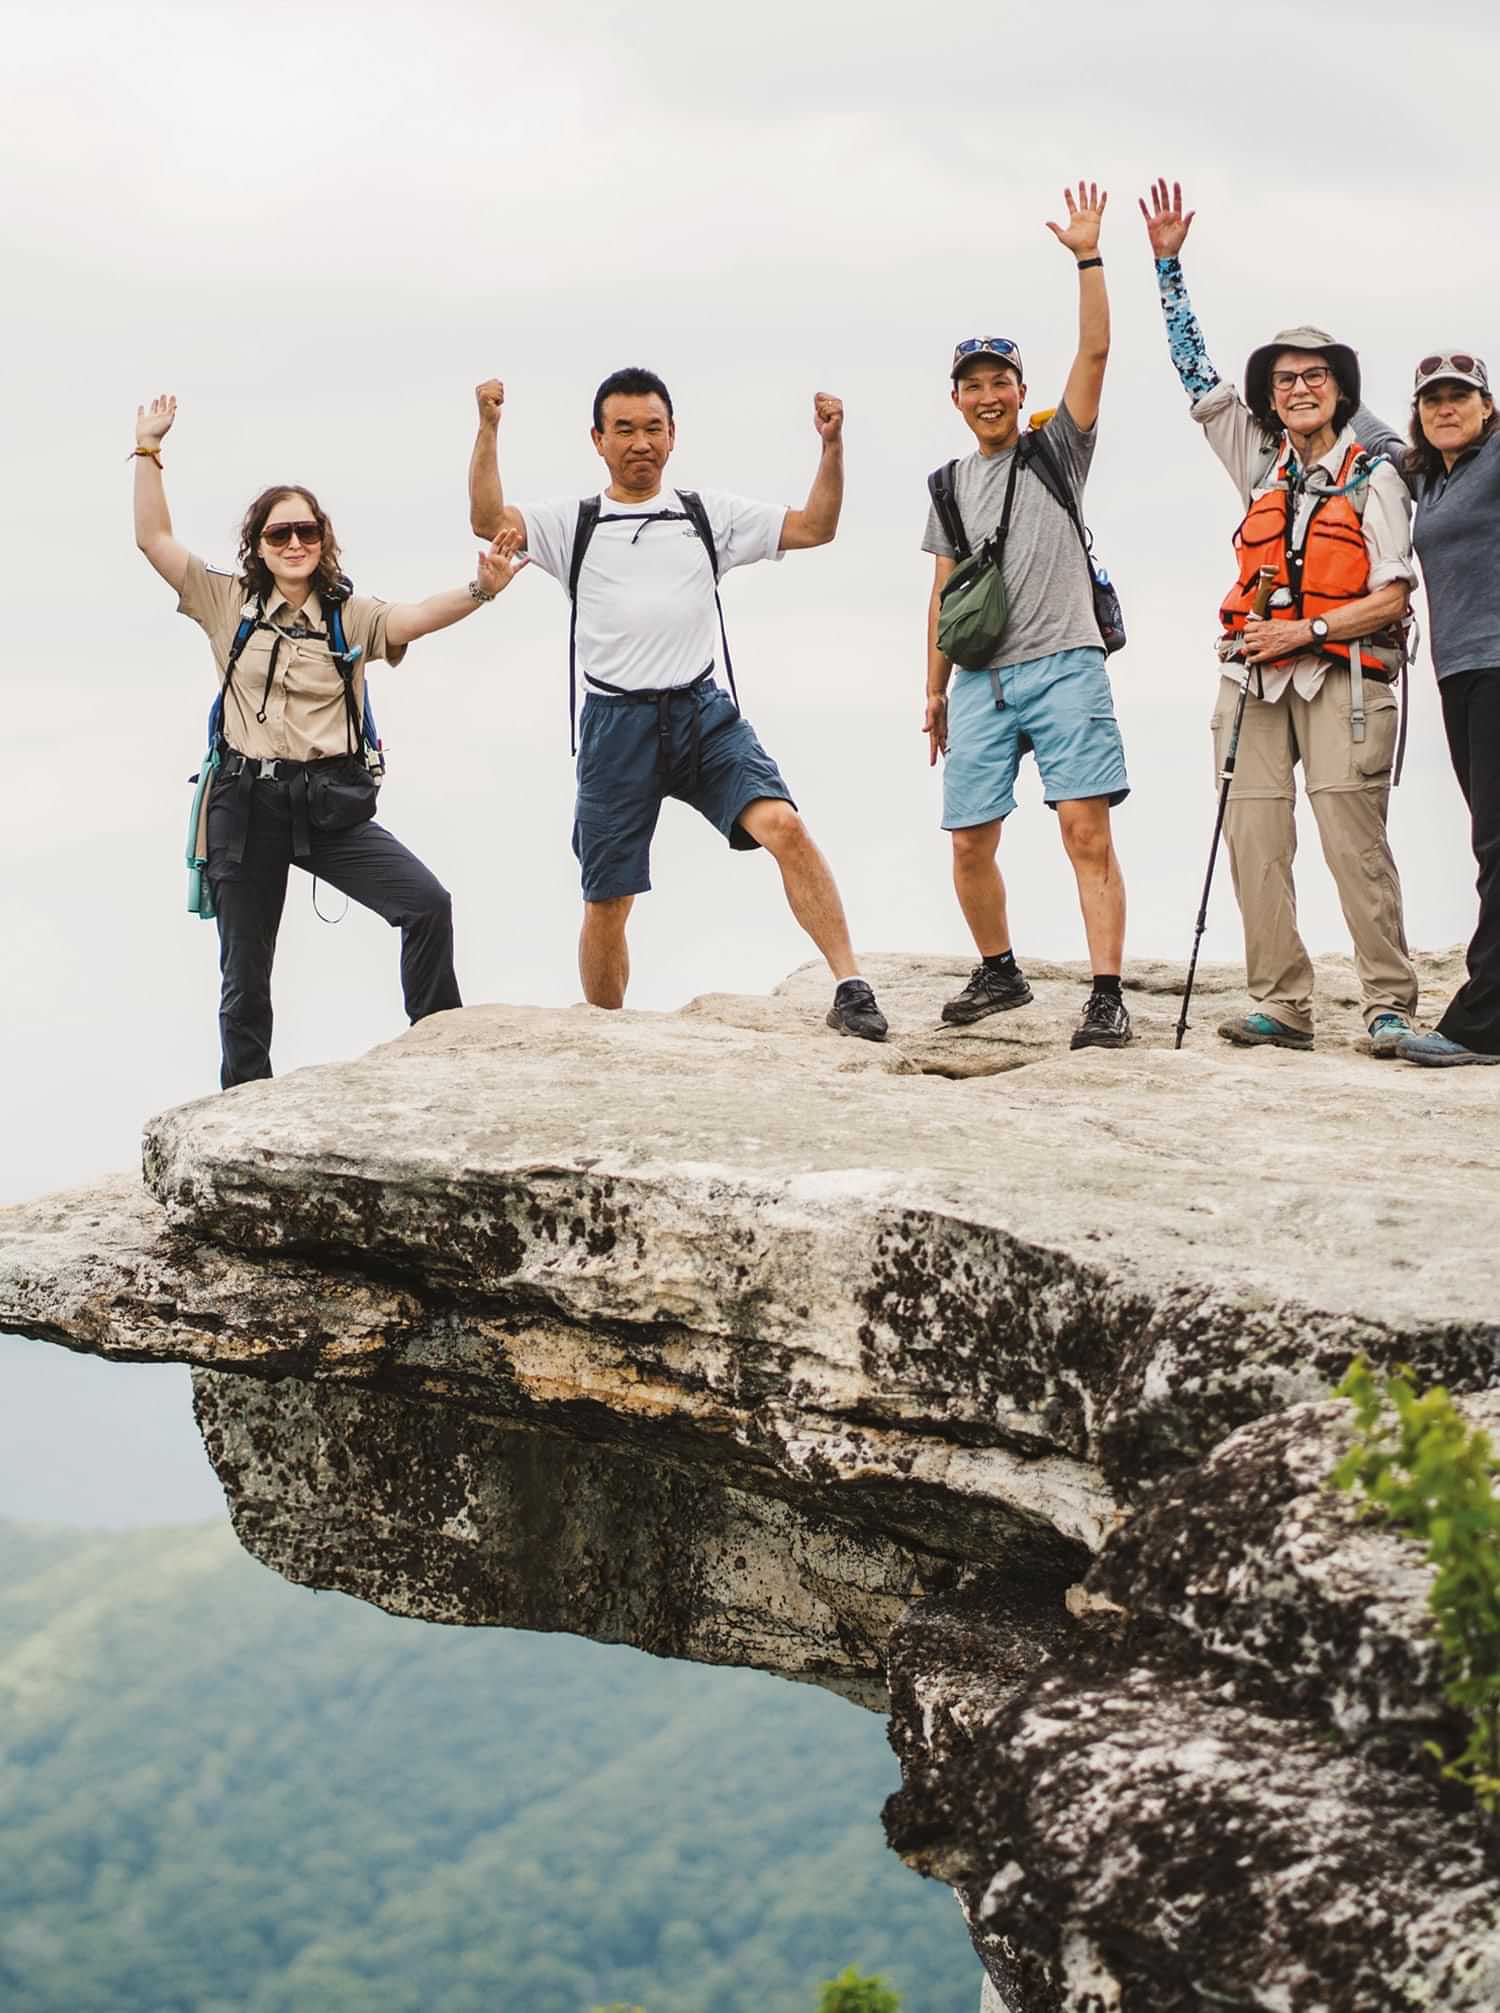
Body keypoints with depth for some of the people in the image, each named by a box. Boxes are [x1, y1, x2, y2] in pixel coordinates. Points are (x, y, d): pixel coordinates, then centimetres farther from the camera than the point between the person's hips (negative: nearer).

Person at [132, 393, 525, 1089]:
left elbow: (419, 616, -14)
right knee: (244, 973, 7)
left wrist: (481, 589, -32)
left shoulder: (352, 616, 3)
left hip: (330, 802, 0)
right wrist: (148, 451, -4)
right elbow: (154, 539, 1)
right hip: (245, 803, 0)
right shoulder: (228, 603, 5)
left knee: (427, 903, -17)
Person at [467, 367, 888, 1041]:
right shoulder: (572, 524, 8)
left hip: (704, 713, 0)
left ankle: (851, 989, -25)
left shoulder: (709, 514, 13)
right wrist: (488, 428, -15)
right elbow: (489, 521, -7)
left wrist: (831, 446, 0)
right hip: (616, 725, 0)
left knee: (782, 826, -24)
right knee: (606, 903, 5)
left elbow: (814, 528, 12)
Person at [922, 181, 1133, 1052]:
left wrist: (1089, 259, -9)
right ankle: (1000, 973, 24)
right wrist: (936, 690, 16)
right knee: (970, 843, 3)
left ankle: (1108, 995, -17)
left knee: (1087, 830, -14)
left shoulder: (1057, 450, 7)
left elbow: (1096, 352, -4)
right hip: (983, 680, 4)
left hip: (1064, 668, -4)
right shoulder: (951, 486, 18)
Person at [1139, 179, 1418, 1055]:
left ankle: (1390, 1005, -10)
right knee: (1255, 841, -3)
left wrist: (1305, 629, -13)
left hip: (1340, 676, -4)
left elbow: (1392, 597, -2)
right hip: (1255, 678, 5)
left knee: (1355, 841, -11)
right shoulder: (1261, 466, 14)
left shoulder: (1373, 479, 3)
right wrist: (1169, 263, 13)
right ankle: (1282, 1005, -2)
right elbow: (1198, 375, 17)